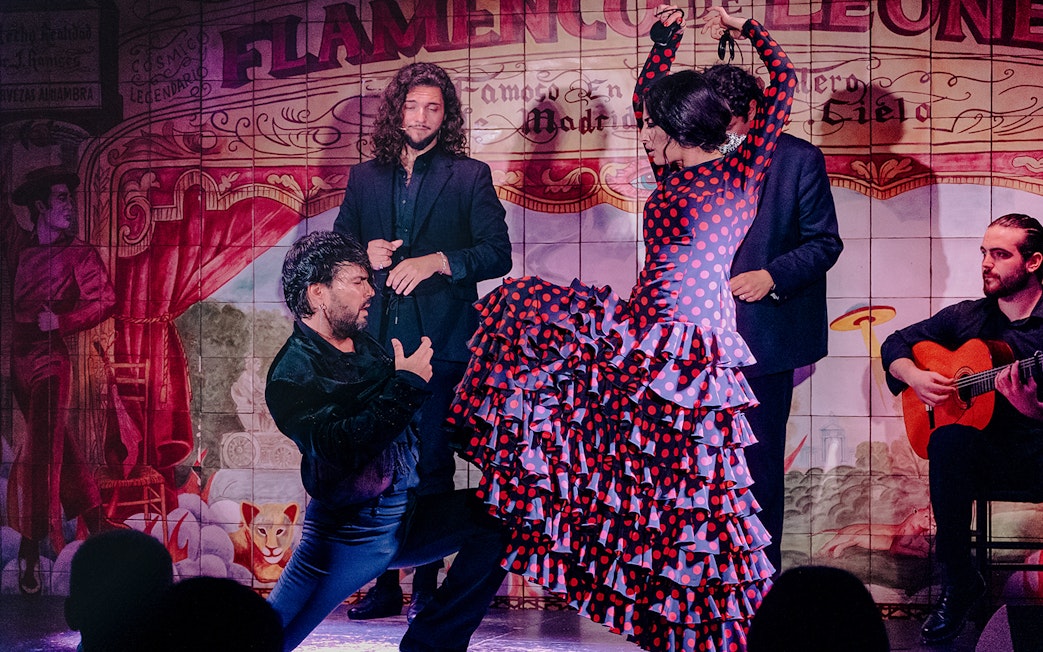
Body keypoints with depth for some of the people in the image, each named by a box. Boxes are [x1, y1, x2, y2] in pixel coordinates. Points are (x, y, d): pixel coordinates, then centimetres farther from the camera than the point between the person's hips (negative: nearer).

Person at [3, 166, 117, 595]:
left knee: (39, 451, -10)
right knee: (56, 446, 14)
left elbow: (105, 301, -9)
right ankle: (95, 523, 27)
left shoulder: (78, 253, -3)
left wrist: (62, 321, -20)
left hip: (49, 358, -6)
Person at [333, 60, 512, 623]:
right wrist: (366, 254, -3)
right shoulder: (365, 177, 16)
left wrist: (436, 261, -15)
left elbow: (498, 253, -2)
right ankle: (384, 584, 13)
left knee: (430, 466, -3)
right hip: (376, 339, 4)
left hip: (437, 342, -3)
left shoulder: (469, 176, 6)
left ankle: (427, 589, 4)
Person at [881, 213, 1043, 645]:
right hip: (985, 451, 3)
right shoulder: (965, 317, 11)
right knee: (949, 439, -32)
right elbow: (896, 344, 21)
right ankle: (958, 584, -20)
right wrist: (915, 377, 0)